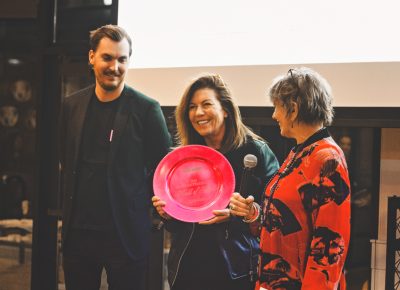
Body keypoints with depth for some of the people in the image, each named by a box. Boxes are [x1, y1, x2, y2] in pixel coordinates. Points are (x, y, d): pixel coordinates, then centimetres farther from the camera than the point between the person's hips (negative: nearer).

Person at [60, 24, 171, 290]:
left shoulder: (147, 109, -6)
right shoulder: (72, 106, 7)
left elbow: (162, 169, -2)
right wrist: (67, 211, 13)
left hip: (126, 235, -4)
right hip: (77, 232, 4)